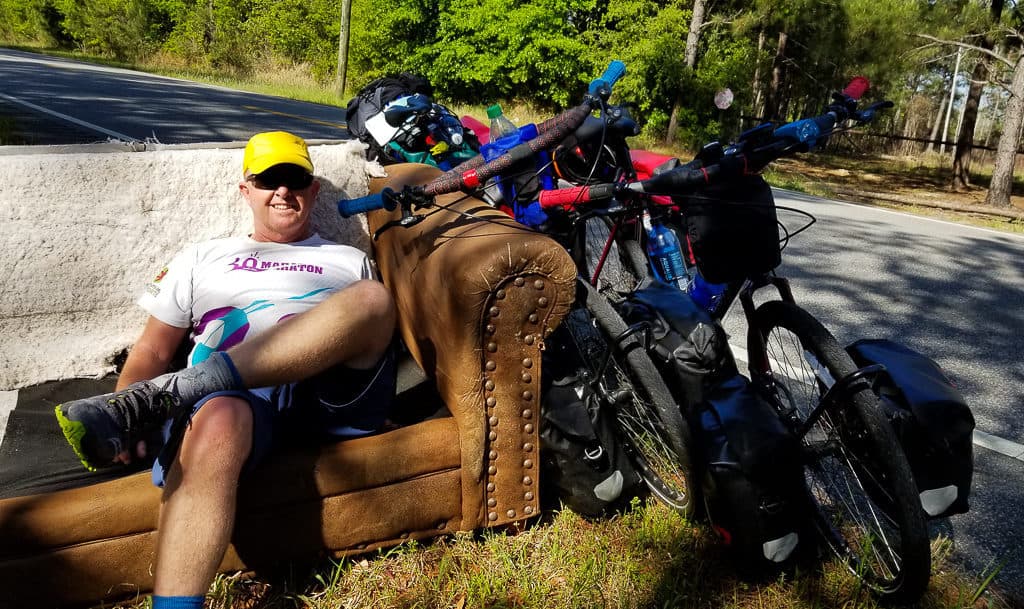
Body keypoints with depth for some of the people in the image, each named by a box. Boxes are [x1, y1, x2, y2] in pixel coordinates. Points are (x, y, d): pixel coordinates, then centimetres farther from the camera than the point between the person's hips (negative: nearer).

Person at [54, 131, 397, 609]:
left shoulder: (349, 261, 28)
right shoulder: (202, 259, 28)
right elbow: (153, 349, 21)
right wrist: (122, 419, 0)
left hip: (331, 390, 1)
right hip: (228, 392, 0)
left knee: (371, 298, -29)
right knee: (216, 424, -39)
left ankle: (165, 394, -31)